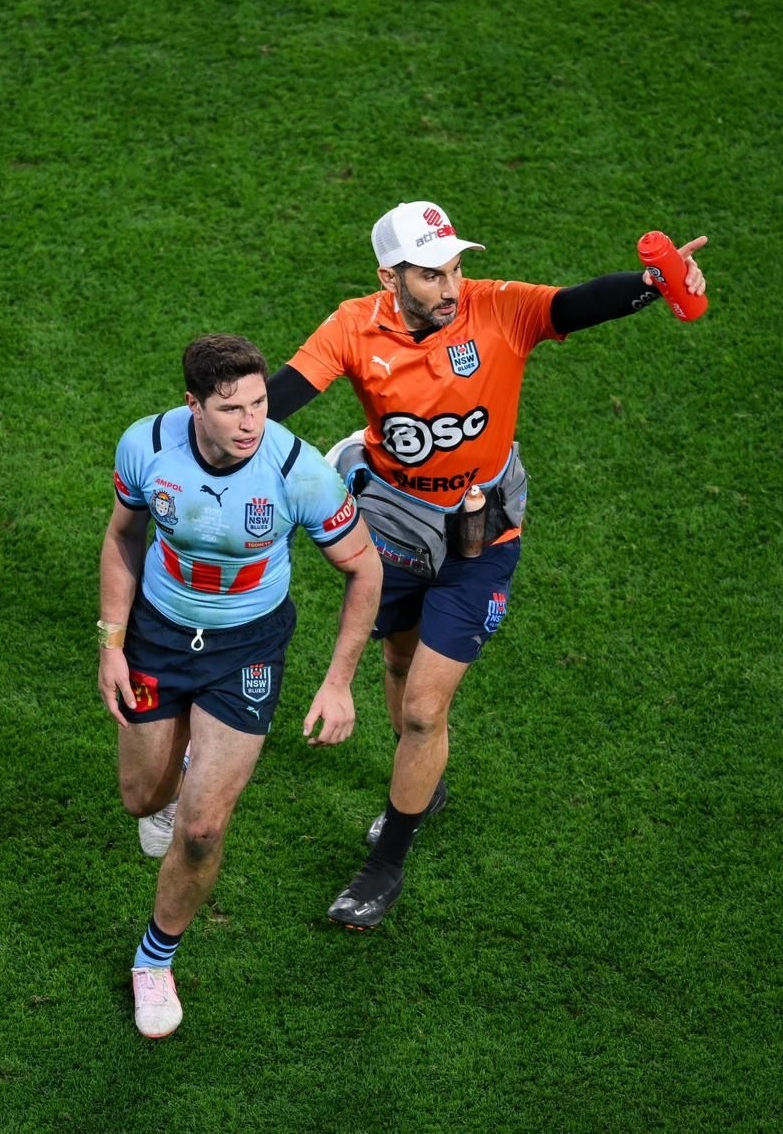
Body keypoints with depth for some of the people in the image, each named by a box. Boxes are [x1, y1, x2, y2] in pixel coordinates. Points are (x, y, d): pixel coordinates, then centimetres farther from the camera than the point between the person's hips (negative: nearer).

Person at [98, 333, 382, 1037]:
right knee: (144, 797, 16)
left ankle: (157, 957, 21)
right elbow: (124, 537, 0)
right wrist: (111, 645, -3)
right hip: (158, 631, 2)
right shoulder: (146, 446, -21)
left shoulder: (298, 470, -28)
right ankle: (183, 764, 57)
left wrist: (339, 682, -13)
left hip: (248, 645, -2)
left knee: (202, 826, -7)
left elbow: (363, 567, -12)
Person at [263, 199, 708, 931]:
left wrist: (652, 283, -55)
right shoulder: (357, 328, -16)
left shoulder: (500, 311, -22)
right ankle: (422, 786, 58)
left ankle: (386, 868, 18)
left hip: (478, 540, -3)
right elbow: (283, 391, -25)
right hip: (392, 526, 3)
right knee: (402, 666, 26)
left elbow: (584, 304, -36)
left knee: (424, 709, -3)